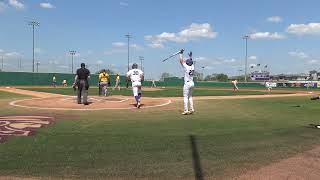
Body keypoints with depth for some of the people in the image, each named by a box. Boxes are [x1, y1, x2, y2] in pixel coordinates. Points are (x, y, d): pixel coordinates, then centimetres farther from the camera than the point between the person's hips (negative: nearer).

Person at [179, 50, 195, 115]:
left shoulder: (186, 67, -10)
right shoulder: (192, 67, 7)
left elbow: (181, 61, -5)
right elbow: (191, 61, 27)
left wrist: (181, 53, 2)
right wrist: (190, 56, 39)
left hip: (187, 83, -8)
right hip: (192, 83, 8)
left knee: (185, 97, -6)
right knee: (190, 96, 16)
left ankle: (186, 110, -9)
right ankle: (191, 109, 14)